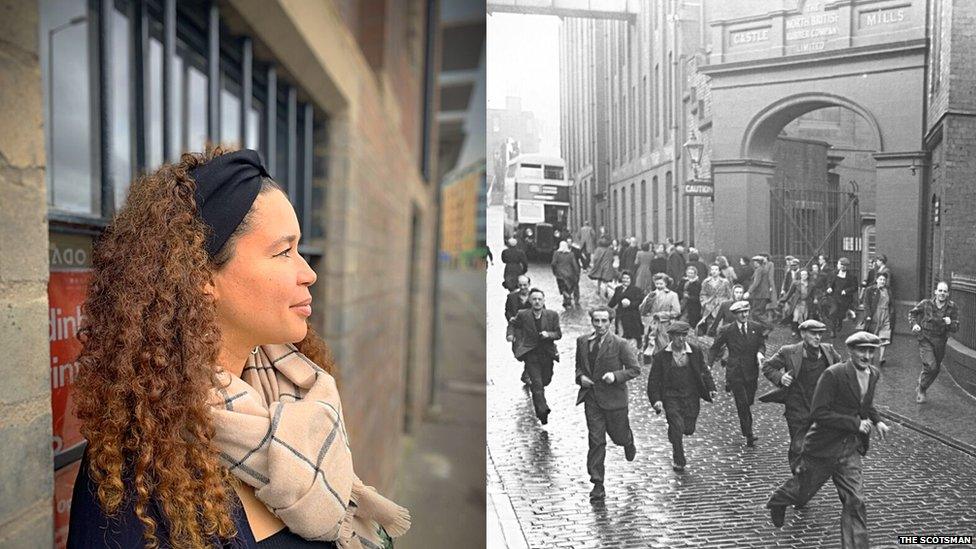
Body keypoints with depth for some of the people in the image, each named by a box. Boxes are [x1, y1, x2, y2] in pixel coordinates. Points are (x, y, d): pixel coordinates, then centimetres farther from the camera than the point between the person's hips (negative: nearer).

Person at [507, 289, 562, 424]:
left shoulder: (552, 315, -3)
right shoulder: (523, 315, -5)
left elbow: (558, 334, 1)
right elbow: (512, 324, 15)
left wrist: (549, 334, -19)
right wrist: (510, 334, -4)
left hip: (547, 354, 3)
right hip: (531, 354, -2)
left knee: (546, 380, 17)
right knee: (537, 384, -10)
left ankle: (532, 384, 49)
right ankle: (542, 411, -8)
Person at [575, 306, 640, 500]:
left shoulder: (620, 344, -11)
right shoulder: (582, 342, 3)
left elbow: (635, 369, -6)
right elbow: (579, 365, 17)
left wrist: (616, 375, -22)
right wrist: (580, 377, -4)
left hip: (613, 397, -2)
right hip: (591, 399, 3)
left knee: (619, 436, 14)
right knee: (596, 441, 0)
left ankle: (629, 443, 53)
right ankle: (597, 484, 7)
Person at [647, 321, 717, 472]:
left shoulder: (695, 353, 2)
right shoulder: (661, 356, -6)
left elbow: (704, 372, 8)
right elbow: (653, 380, -3)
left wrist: (711, 388, -7)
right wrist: (656, 399, -12)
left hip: (691, 397, 3)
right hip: (671, 397, -2)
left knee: (688, 429, 5)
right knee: (677, 429, -9)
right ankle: (678, 461, 12)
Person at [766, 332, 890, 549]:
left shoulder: (874, 374, 3)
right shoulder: (833, 374, -21)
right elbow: (819, 413, -23)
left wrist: (877, 420, 4)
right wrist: (855, 423, -24)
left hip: (850, 450, 5)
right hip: (823, 447, -5)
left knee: (855, 501, -1)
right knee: (803, 489, 15)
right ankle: (778, 501, 47)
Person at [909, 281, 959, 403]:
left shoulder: (953, 308, -5)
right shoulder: (926, 304, -9)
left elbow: (956, 328, -3)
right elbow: (912, 313, 8)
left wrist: (950, 323, -24)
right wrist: (914, 324, -8)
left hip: (940, 342, 3)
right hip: (925, 339, -3)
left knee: (936, 369, 14)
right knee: (930, 366, -18)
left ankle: (921, 390, 35)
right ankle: (921, 390, 4)